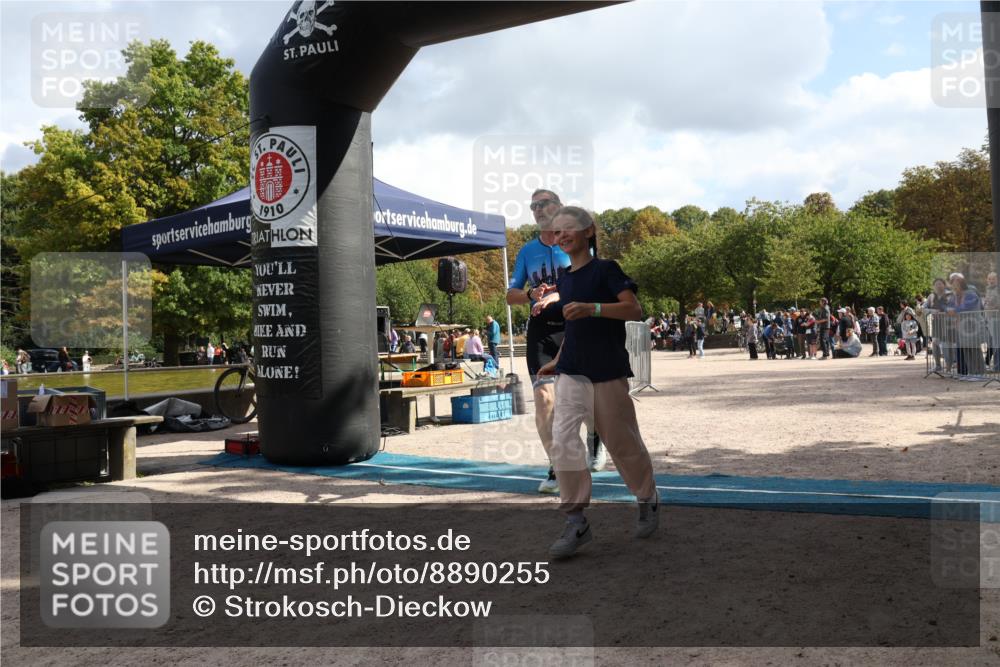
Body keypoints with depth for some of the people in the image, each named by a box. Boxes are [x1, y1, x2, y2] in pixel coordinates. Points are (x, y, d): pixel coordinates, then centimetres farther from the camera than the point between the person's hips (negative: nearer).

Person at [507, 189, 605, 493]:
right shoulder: (526, 252, 14)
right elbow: (510, 295, 12)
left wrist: (556, 295, -23)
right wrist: (531, 294, -10)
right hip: (541, 329, 2)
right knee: (543, 396, -7)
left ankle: (594, 437, 26)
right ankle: (558, 467, 4)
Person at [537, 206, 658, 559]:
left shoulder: (605, 269, -5)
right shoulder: (563, 281, 14)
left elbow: (635, 309, -15)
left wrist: (592, 308, -26)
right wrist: (557, 361, 19)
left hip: (608, 370, -5)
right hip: (572, 371, 5)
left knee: (622, 441, 5)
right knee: (562, 438, -13)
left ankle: (648, 499, 32)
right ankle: (576, 521, -8)